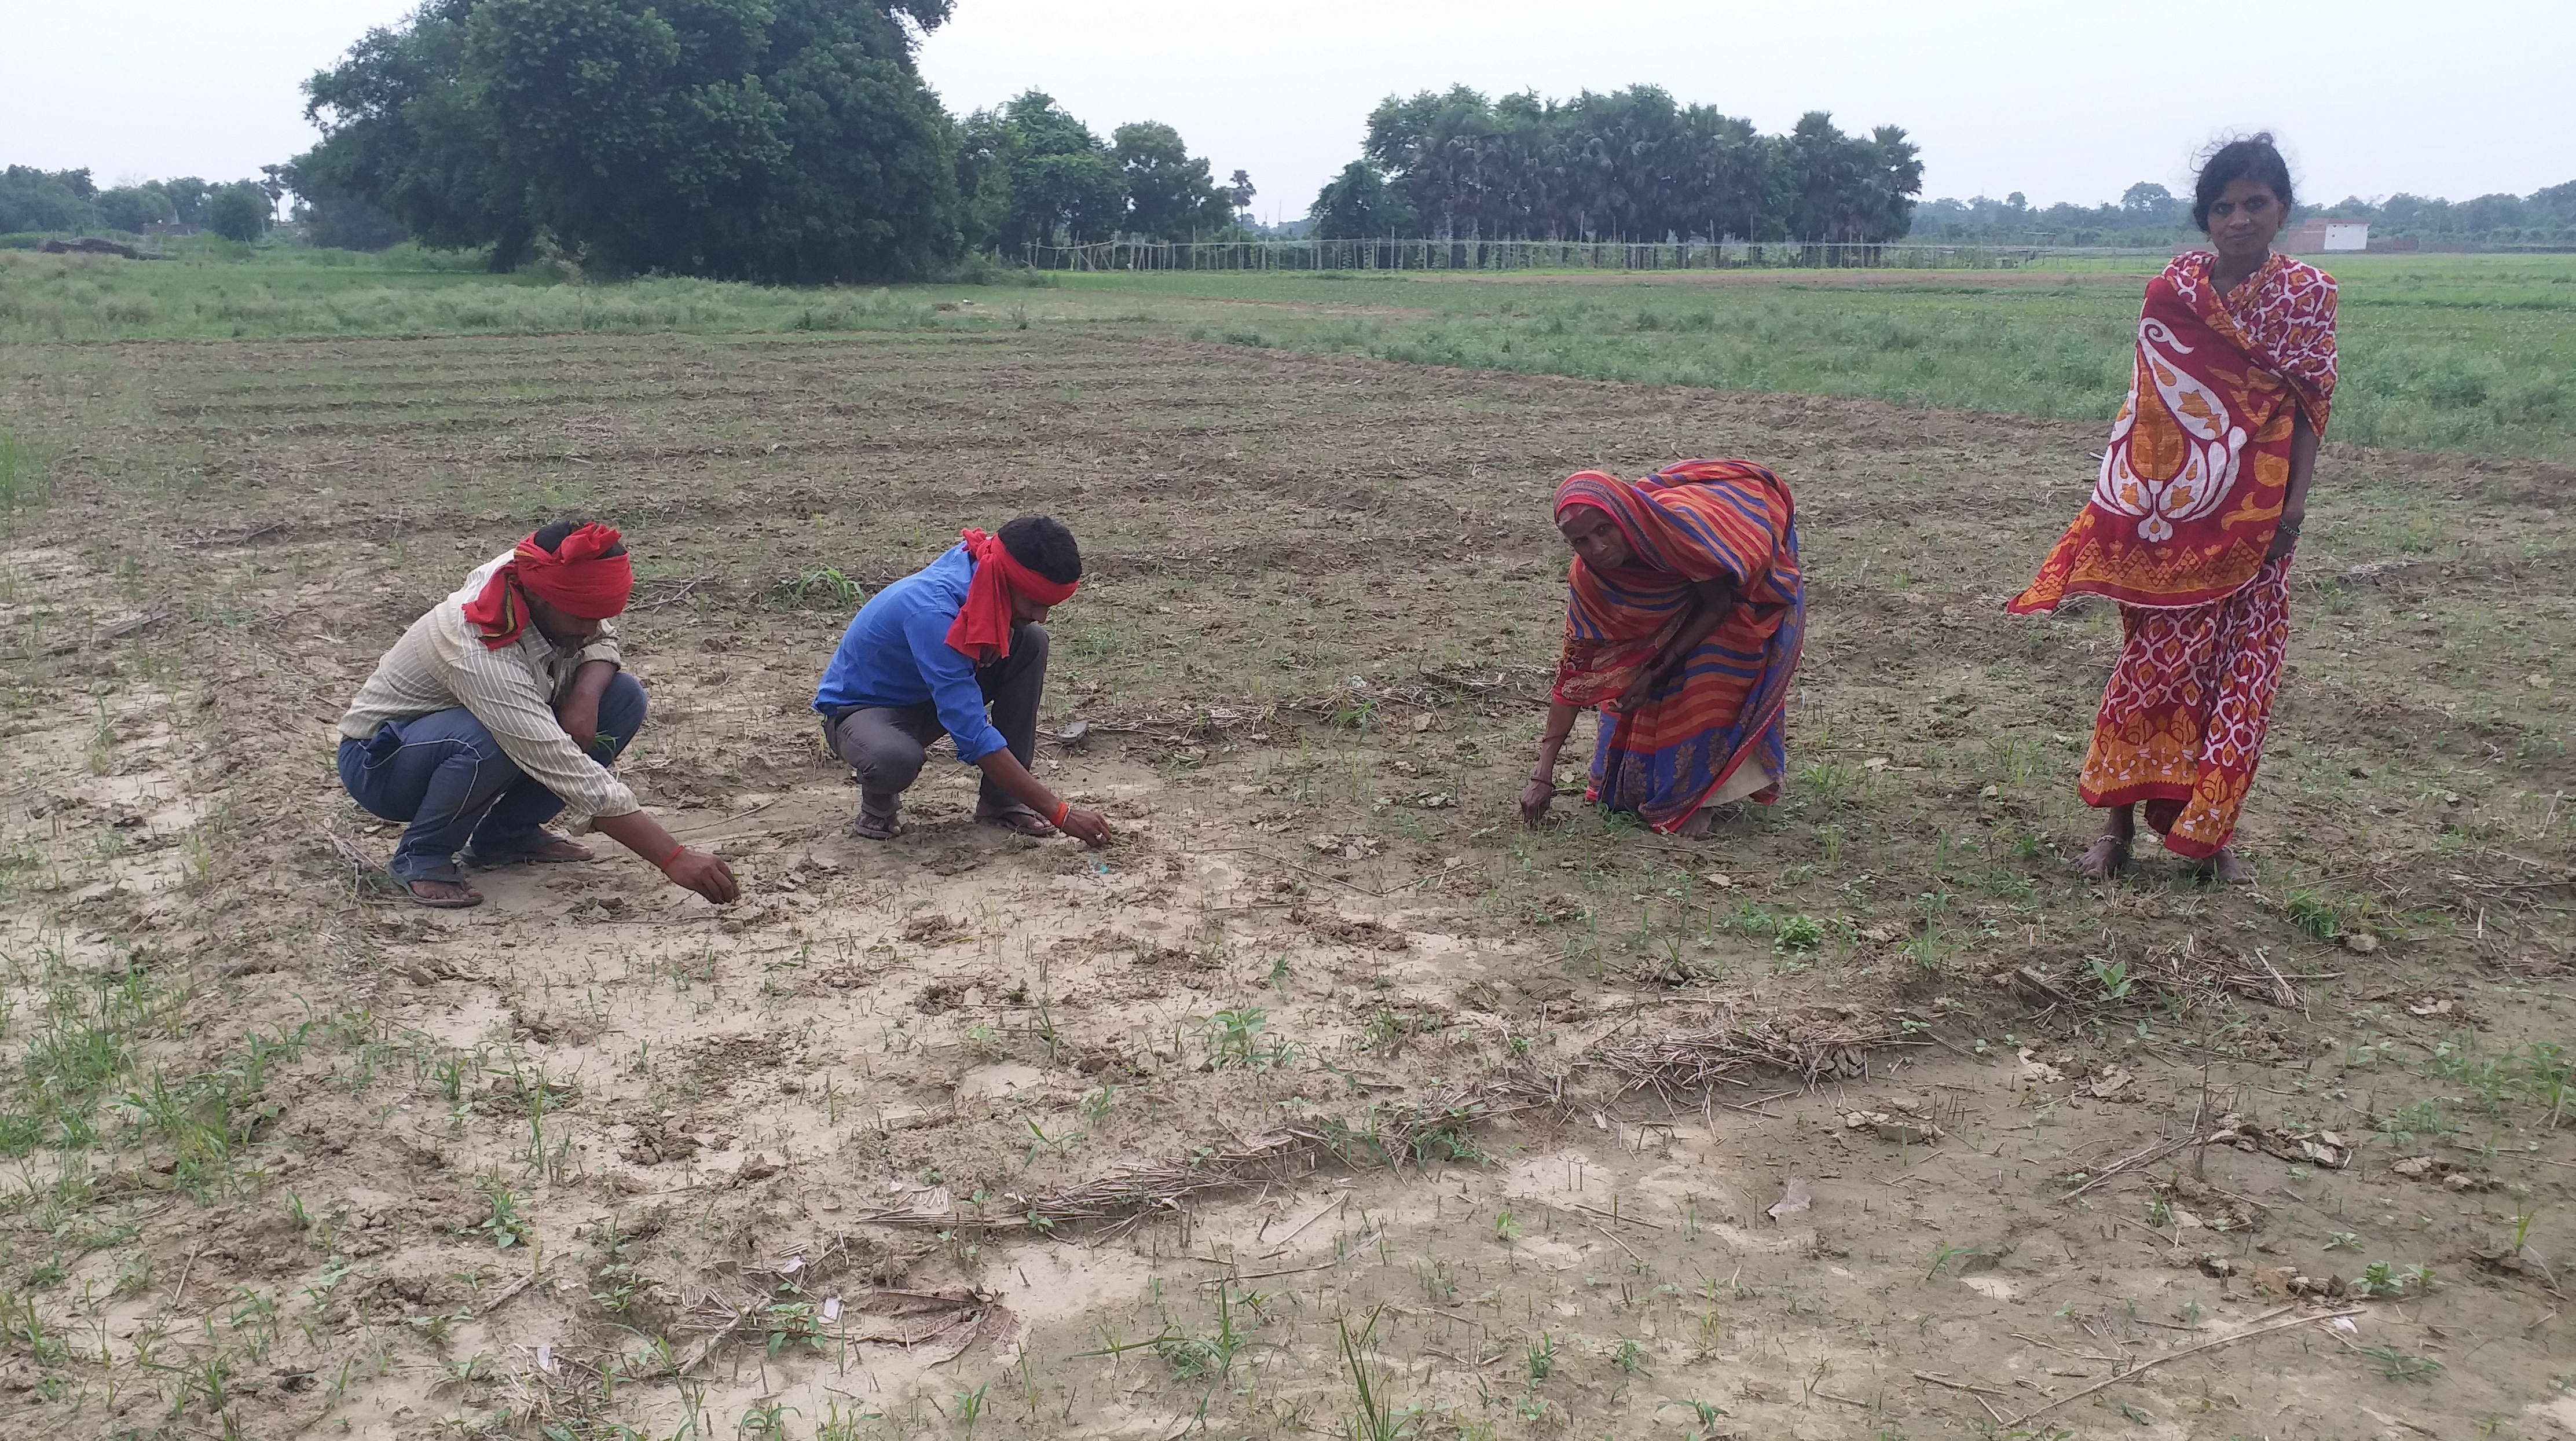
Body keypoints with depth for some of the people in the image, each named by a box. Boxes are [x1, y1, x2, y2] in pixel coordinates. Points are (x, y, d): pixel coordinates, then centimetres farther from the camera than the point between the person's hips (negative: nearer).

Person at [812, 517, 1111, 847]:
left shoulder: (982, 556, -16)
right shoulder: (930, 612, -37)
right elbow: (974, 736, -39)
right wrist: (1060, 813, -38)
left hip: (930, 699, 8)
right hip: (861, 709, -8)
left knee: (1031, 642, -14)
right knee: (896, 761, -43)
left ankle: (1000, 800, -6)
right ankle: (879, 803, -4)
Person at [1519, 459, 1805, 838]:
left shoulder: (1679, 521, -42)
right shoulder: (1587, 578, -26)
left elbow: (1719, 605, -26)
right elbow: (1574, 669, -22)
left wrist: (1659, 669, -29)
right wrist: (1543, 775, -24)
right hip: (1674, 601, 4)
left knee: (1710, 678, -21)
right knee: (1636, 683, -6)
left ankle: (1695, 795, -8)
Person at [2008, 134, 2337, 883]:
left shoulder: (2308, 294, 3)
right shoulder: (2172, 293, 0)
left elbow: (2309, 407, 1)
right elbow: (2149, 406, 1)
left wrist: (2295, 503, -9)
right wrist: (2130, 506, -4)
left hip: (2254, 516, 2)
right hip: (2174, 513, -1)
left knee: (2242, 672, 5)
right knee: (2155, 665, -1)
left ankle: (2212, 830, 16)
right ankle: (2118, 824, 6)